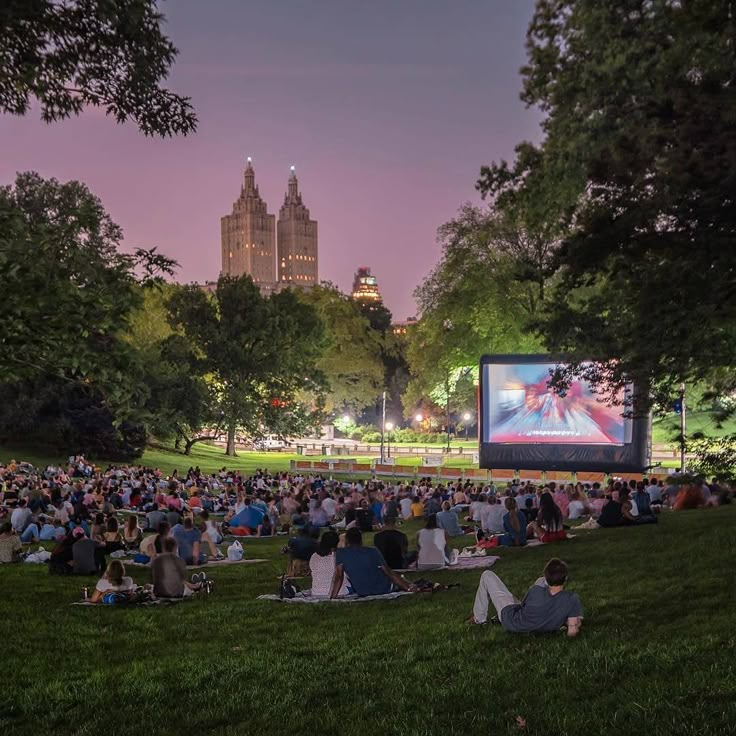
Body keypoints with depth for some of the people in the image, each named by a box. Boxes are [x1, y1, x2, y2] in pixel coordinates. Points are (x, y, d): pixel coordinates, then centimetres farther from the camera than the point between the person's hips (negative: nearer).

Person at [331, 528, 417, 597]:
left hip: (361, 593, -1)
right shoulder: (373, 551, -6)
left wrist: (332, 597, -8)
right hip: (384, 589, 1)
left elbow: (338, 577, -11)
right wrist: (409, 586, -5)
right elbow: (389, 572, -8)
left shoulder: (340, 553, -6)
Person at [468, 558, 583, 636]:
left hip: (510, 620, -3)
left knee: (487, 575, 7)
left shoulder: (535, 591, -32)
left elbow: (522, 605, -11)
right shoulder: (572, 600, -30)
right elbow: (572, 632, -26)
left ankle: (479, 618, 23)